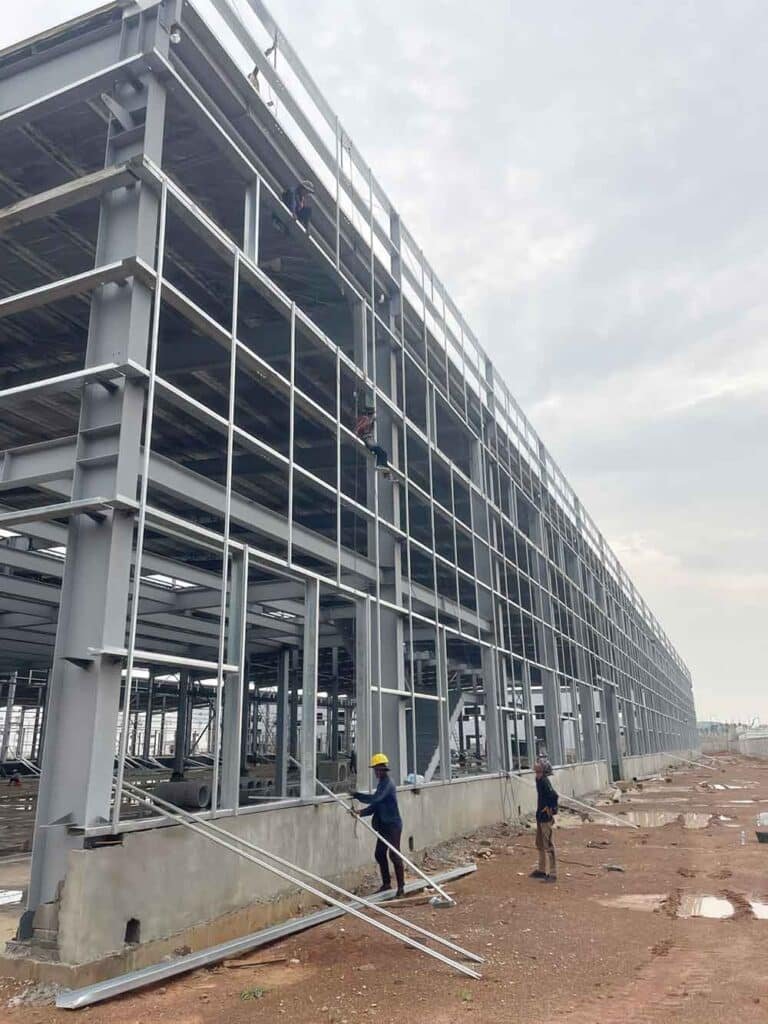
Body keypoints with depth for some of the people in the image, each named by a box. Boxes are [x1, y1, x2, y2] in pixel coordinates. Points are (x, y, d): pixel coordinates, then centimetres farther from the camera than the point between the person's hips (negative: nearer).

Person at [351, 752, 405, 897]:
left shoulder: (387, 784, -17)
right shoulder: (383, 783, 13)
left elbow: (375, 799, -30)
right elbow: (376, 805, 13)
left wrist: (356, 795, -22)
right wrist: (362, 812, -1)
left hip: (393, 825, -10)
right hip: (384, 825, 10)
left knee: (394, 855, -6)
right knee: (379, 853, 13)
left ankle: (401, 887, 2)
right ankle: (386, 883, 25)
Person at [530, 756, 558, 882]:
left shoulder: (544, 781, -21)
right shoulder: (538, 779, 7)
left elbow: (554, 795, -32)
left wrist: (550, 809, -21)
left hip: (546, 817, -10)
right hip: (540, 816, 10)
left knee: (548, 845, -3)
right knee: (539, 843, 19)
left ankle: (553, 873, 6)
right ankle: (541, 870, 32)